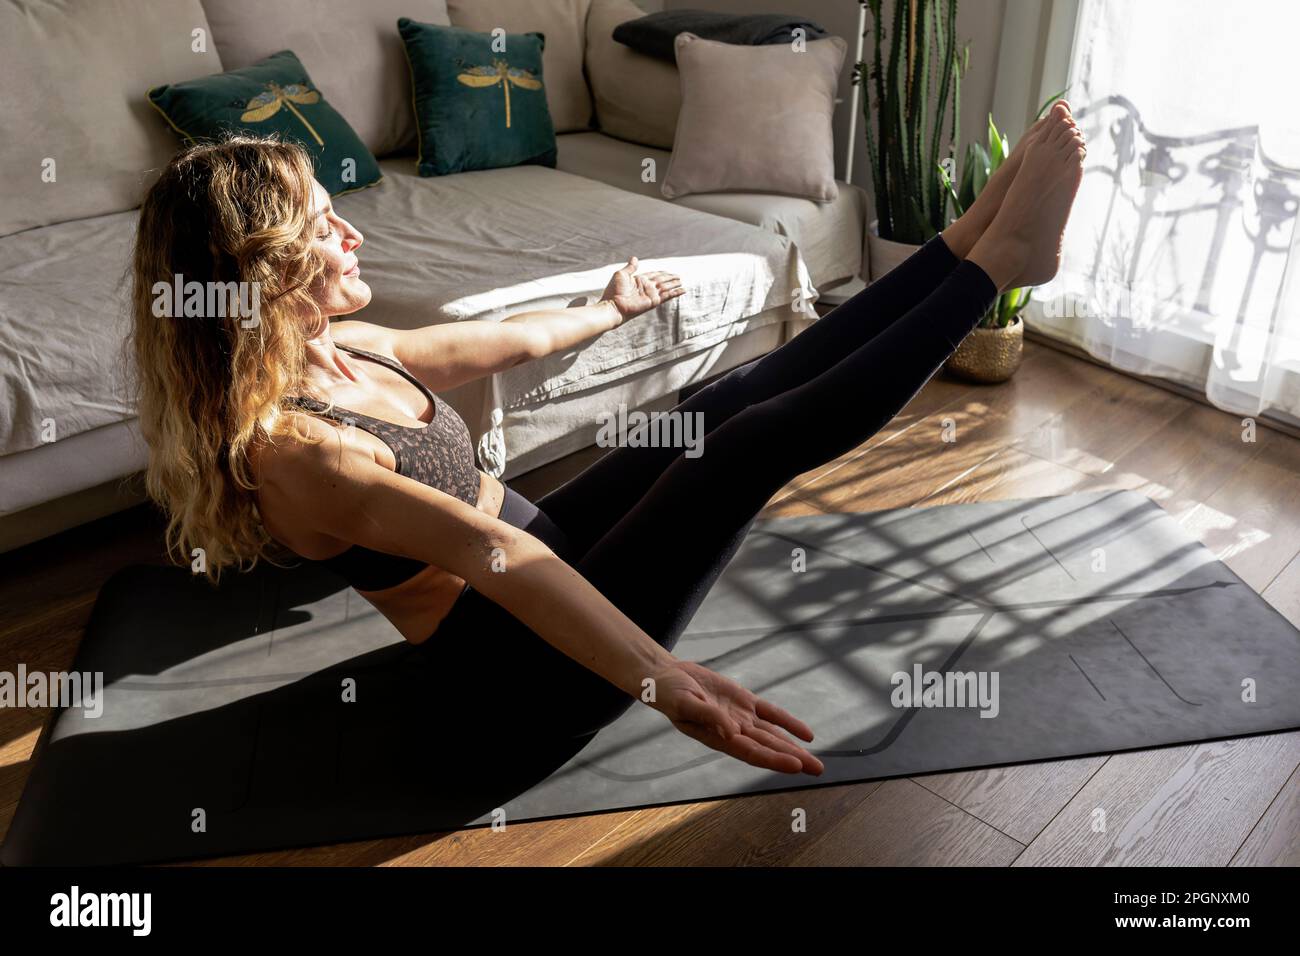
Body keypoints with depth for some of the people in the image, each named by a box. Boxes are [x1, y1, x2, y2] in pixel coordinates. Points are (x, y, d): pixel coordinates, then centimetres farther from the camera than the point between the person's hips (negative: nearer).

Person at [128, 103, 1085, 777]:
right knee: (758, 441, -17)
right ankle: (995, 261, -7)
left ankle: (977, 233, 4)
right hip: (529, 662, -9)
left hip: (541, 543, 9)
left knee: (738, 393, -2)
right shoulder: (288, 452, -28)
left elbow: (505, 339, 15)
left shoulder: (338, 348, 0)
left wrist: (608, 310, 30)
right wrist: (664, 682, -48)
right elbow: (489, 554, -42)